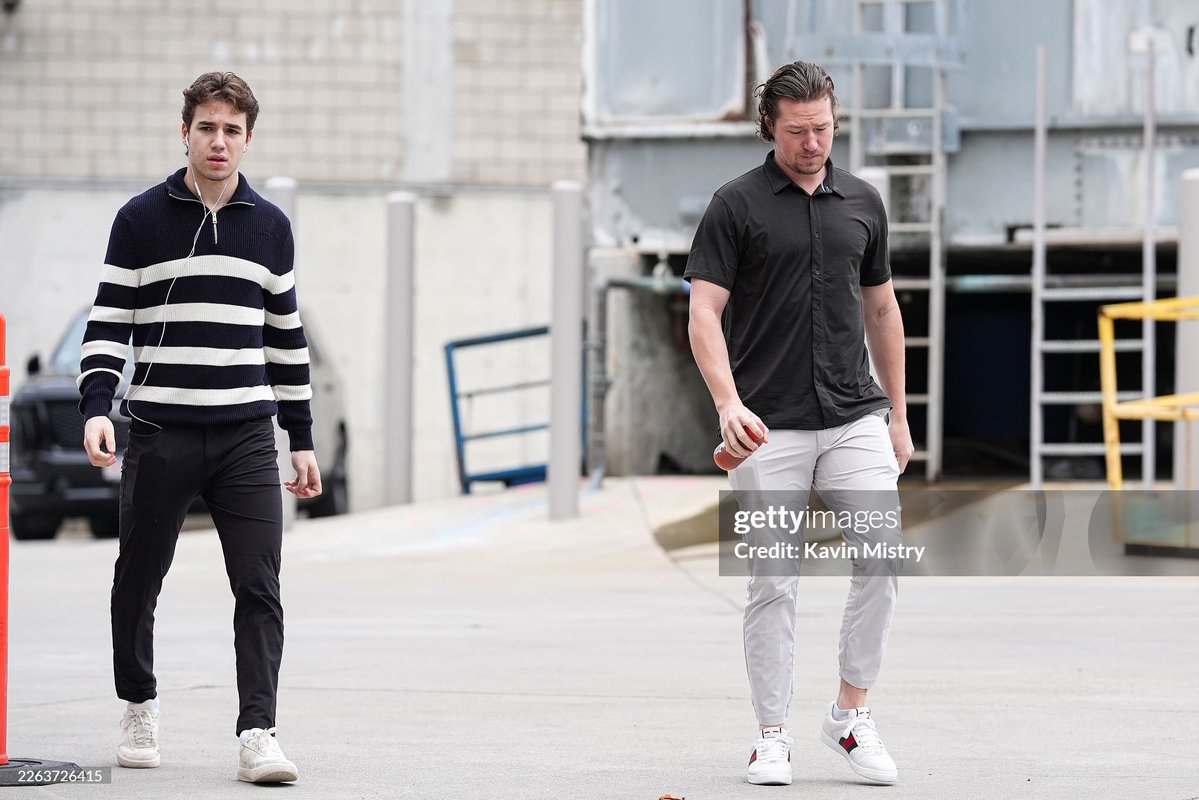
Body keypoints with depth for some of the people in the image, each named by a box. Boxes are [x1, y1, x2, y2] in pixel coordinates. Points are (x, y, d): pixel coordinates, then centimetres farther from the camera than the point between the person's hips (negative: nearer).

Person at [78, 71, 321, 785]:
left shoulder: (271, 227, 10)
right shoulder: (141, 220, 2)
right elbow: (109, 323, 3)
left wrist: (303, 440, 15)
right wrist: (97, 409, -12)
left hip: (248, 435, 1)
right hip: (161, 433, -1)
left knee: (260, 589, -10)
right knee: (139, 582, 8)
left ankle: (258, 734, -12)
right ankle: (140, 707, 30)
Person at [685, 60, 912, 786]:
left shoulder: (863, 203, 10)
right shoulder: (737, 205, -2)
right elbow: (705, 313, -8)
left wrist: (898, 414, 17)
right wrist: (729, 404, -22)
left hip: (855, 418, 3)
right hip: (770, 427, -3)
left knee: (883, 555, -10)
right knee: (774, 583, 0)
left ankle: (852, 715, 4)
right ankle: (773, 736, 10)